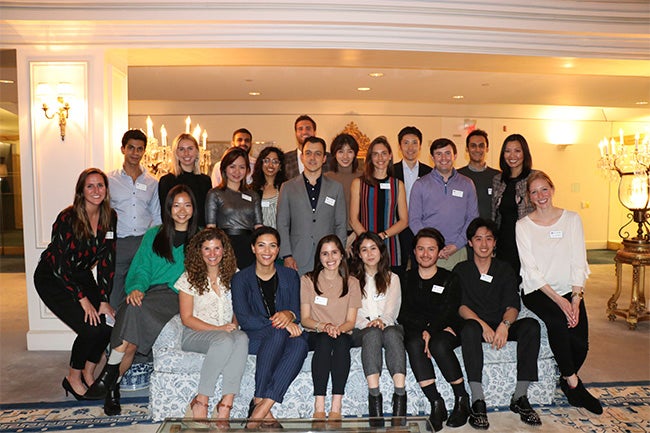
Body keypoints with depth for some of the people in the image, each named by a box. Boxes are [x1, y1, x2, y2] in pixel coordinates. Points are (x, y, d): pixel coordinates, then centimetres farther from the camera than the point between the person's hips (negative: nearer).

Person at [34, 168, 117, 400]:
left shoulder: (110, 217, -8)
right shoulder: (67, 218, -23)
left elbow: (107, 262, -6)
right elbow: (60, 265, -21)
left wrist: (104, 301, -10)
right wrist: (83, 299, -21)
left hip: (82, 275, 5)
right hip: (52, 278, -5)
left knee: (109, 323, -11)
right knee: (91, 328, -18)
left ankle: (88, 373, 13)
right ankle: (72, 379, 7)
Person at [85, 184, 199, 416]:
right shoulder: (153, 235, 18)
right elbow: (141, 269, 11)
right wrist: (136, 288, -10)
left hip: (179, 300, -2)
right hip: (151, 294, 2)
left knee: (136, 311, -31)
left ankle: (110, 376, -17)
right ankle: (112, 386, -16)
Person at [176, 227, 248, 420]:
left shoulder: (233, 276, 10)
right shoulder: (189, 278, 1)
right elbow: (187, 318, -3)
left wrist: (234, 326, -8)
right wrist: (218, 329, -15)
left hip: (227, 332, 3)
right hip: (195, 334, -3)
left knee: (242, 338, -33)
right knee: (225, 340, -36)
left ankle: (226, 404, -33)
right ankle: (201, 402, -24)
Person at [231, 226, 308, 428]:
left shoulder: (290, 276, 11)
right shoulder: (241, 279, 2)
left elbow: (298, 311, 5)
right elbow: (244, 319, -10)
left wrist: (289, 315, -21)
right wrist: (278, 322, -23)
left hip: (285, 335, 2)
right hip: (254, 337, -2)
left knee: (300, 343, -34)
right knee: (278, 333, -37)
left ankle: (260, 409, -36)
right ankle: (260, 403, -34)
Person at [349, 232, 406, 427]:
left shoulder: (392, 278, 20)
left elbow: (392, 308, 4)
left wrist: (382, 320, -19)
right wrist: (366, 323, -17)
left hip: (388, 326, 1)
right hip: (361, 330, -1)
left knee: (392, 333, -36)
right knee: (372, 334, -37)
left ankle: (400, 395, -46)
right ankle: (374, 396, -46)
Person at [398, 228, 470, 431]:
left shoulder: (449, 279, 6)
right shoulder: (407, 279, 10)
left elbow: (447, 312, -7)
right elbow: (402, 314, 1)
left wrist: (431, 332, -24)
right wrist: (424, 329, -15)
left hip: (445, 330, -1)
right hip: (415, 330, 1)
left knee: (439, 345, -33)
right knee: (414, 344, -32)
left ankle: (462, 399, -14)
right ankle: (436, 403, -27)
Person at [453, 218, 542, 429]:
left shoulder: (505, 270, 12)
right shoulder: (461, 270, 6)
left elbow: (513, 306, 0)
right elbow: (460, 306, -6)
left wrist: (504, 325, -22)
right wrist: (482, 325, -24)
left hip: (501, 327, 3)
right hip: (475, 325, -3)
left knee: (531, 325, -26)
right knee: (470, 328, -37)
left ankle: (520, 396, -21)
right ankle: (477, 401, -35)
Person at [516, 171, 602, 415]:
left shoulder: (572, 219, 5)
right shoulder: (523, 226, 0)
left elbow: (578, 262, 0)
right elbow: (531, 270, -6)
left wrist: (576, 298, -13)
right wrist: (558, 300, -16)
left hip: (570, 292, 2)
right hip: (537, 292, -2)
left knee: (581, 344, -16)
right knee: (557, 321, -31)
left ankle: (566, 381, 16)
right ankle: (574, 383, -10)